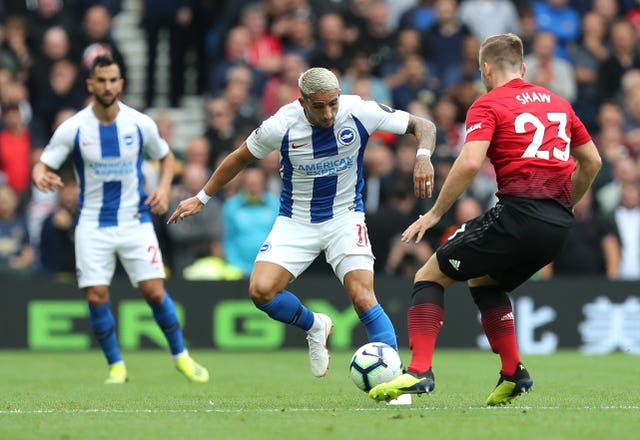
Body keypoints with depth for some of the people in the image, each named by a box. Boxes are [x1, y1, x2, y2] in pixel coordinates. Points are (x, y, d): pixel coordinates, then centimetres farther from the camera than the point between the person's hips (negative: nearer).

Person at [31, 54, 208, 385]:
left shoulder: (140, 124, -4)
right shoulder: (73, 129, -8)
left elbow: (166, 156, 13)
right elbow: (43, 165, -4)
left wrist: (164, 187, -5)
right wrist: (40, 176, -28)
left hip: (135, 219, 0)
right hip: (93, 224, 0)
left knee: (154, 291, -7)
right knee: (96, 296, -7)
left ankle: (181, 356, 13)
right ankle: (116, 366, 10)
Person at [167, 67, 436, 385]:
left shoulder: (359, 113, -18)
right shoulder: (280, 126, -18)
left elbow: (422, 126, -8)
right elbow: (241, 158, 2)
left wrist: (423, 156, -29)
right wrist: (202, 198, 8)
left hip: (345, 216, -1)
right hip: (295, 221, 1)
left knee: (362, 297, -20)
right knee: (261, 290, -16)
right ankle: (314, 326, 14)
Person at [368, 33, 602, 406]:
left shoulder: (488, 104, 0)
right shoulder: (557, 102, 19)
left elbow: (470, 163, -15)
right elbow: (592, 161, 23)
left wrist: (435, 213, -6)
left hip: (518, 212, -7)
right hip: (559, 224, 7)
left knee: (431, 275, 6)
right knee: (483, 281, 30)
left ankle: (420, 371, -10)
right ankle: (513, 374, 20)